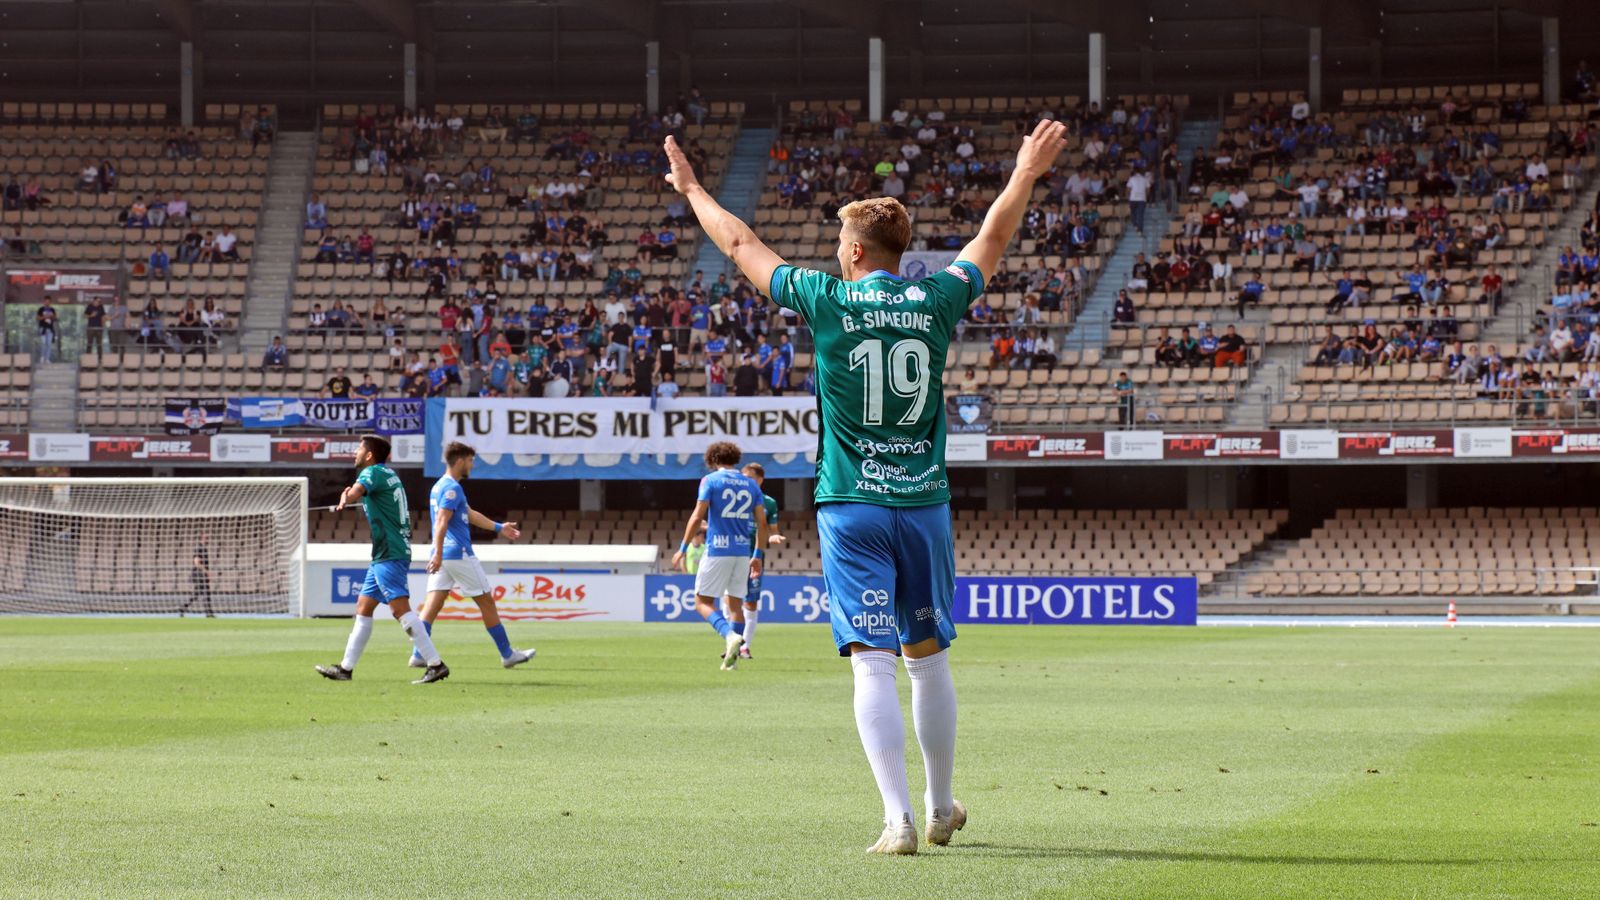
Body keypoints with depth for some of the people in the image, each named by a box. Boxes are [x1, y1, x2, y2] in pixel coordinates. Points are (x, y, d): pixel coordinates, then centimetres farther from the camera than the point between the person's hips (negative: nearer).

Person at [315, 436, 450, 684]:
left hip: (389, 554, -10)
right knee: (363, 607, 13)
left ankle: (436, 664, -20)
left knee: (400, 608, -15)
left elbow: (357, 490, -28)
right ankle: (346, 668, 18)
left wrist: (344, 501, -39)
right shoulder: (388, 473, 18)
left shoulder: (373, 472, -9)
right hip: (384, 555, 10)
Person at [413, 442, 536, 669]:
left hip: (444, 556, 9)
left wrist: (498, 527, 35)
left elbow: (469, 514, 29)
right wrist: (438, 554, -32)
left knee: (432, 605, 1)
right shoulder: (452, 488, -13)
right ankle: (507, 654, 11)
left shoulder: (439, 486, 18)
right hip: (459, 554, -9)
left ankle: (418, 656, -9)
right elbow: (442, 521, -24)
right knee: (486, 602, 3)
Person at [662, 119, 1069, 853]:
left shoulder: (827, 301, -4)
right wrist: (1026, 176, 36)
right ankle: (940, 808, 24)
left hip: (851, 508, -3)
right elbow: (989, 245, 21)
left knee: (874, 664, -6)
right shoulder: (934, 301, 2)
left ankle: (898, 818, -15)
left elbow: (742, 247, 10)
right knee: (929, 657, 14)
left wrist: (694, 192, 26)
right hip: (924, 503, 3)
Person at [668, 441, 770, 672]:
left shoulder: (710, 480, -2)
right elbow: (762, 523, 9)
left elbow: (697, 516, -8)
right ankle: (731, 658, 7)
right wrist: (758, 556, 15)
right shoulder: (751, 485, 11)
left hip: (717, 550, -5)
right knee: (735, 604, 12)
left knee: (703, 601, 1)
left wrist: (683, 548, -3)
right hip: (743, 551, 5)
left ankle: (730, 635, -24)